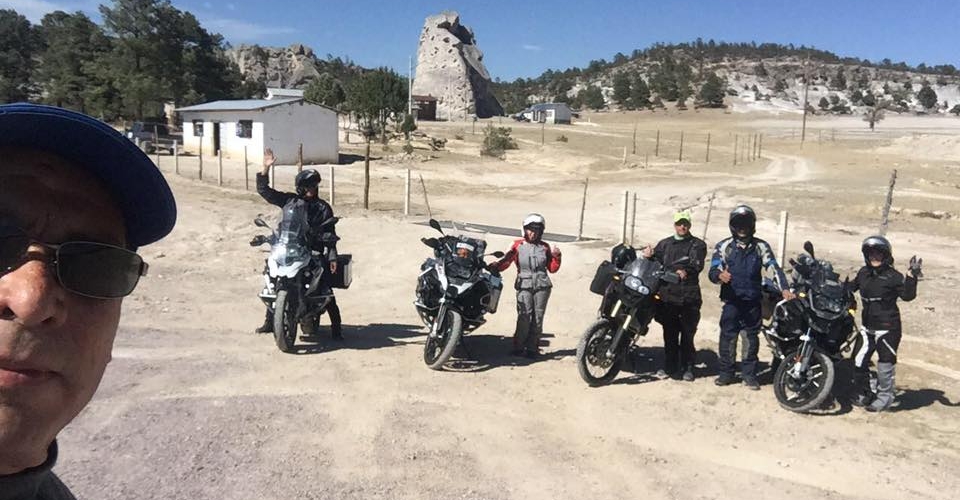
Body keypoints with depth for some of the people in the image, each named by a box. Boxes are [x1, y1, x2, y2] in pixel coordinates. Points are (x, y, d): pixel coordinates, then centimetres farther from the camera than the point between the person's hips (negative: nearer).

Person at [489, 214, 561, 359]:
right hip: (524, 286, -2)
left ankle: (532, 348, 14)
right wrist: (494, 266, -22)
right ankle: (518, 347, 2)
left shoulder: (545, 247, 12)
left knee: (537, 318, 4)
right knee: (524, 317, -10)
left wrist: (556, 256, -2)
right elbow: (506, 262, -4)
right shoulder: (518, 245, 6)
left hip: (542, 287, 2)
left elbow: (552, 269, 14)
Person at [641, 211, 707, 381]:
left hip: (689, 296, -2)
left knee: (687, 333, 0)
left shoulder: (697, 244, 8)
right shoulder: (665, 244, 19)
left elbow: (697, 263, -9)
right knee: (669, 333, 5)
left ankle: (687, 367, 11)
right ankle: (670, 366, 13)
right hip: (668, 295, 2)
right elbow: (658, 261, 6)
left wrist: (686, 271, -29)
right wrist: (650, 255, -17)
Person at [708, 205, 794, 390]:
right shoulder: (724, 246, 1)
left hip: (753, 301, 1)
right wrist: (720, 275, -31)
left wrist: (784, 288, -17)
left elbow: (774, 268, -2)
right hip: (731, 301, -1)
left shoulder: (761, 246, 6)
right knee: (728, 337, 1)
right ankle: (725, 373, 12)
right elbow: (713, 271, -7)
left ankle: (749, 374, 17)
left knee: (751, 339, 7)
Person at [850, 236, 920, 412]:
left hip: (887, 328, -6)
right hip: (867, 327, 6)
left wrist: (913, 275, -29)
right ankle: (864, 394, 25)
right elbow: (851, 287, 23)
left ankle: (884, 397, 18)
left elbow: (907, 296, -21)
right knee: (859, 362, 8)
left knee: (886, 363, 2)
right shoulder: (863, 272, 7)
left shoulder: (893, 276, -12)